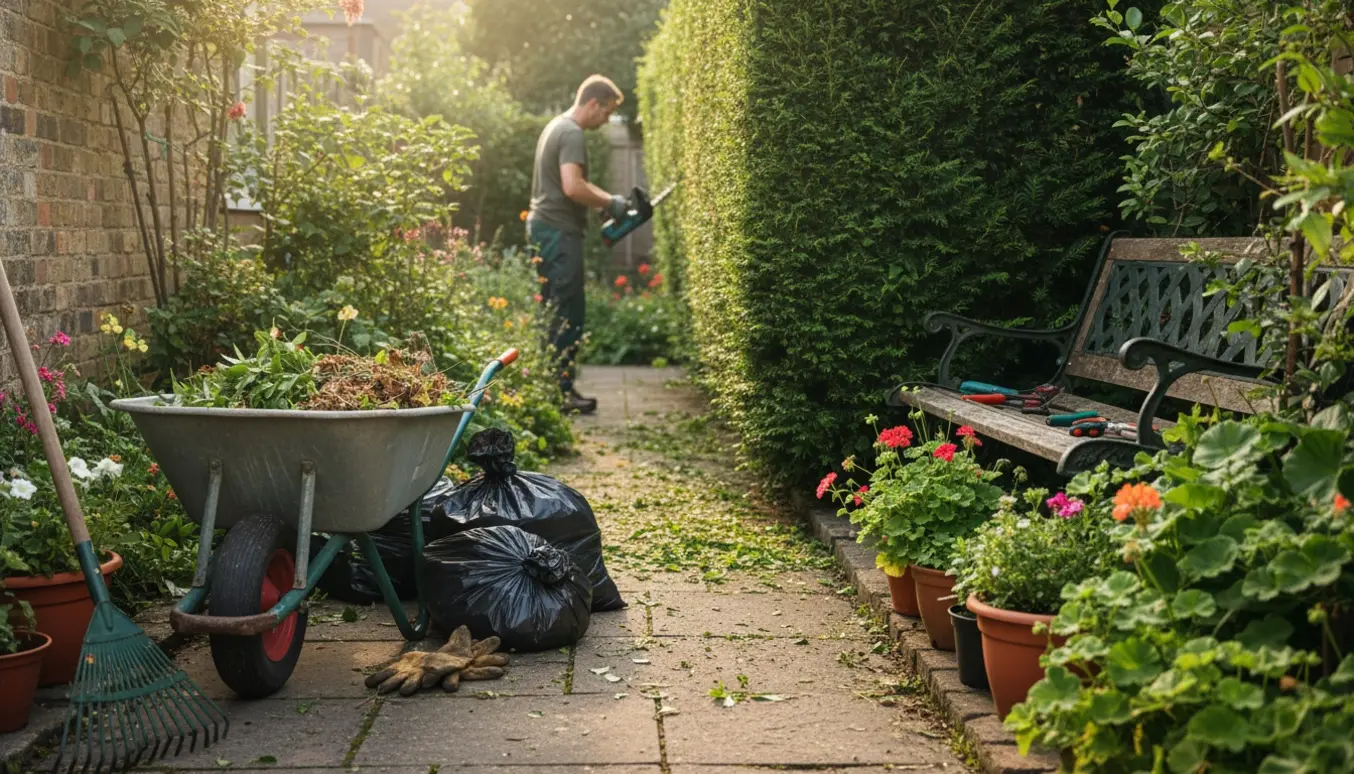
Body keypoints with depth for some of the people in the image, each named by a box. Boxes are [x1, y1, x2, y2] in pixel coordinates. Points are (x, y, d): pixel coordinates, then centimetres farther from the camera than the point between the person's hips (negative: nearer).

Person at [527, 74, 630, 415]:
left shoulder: (556, 126, 19)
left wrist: (608, 200, 15)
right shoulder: (572, 134, -14)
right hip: (559, 231, -11)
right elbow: (572, 188, -26)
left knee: (552, 311, 13)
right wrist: (610, 203, -12)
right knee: (568, 315, -7)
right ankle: (562, 391, -5)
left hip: (542, 226, 11)